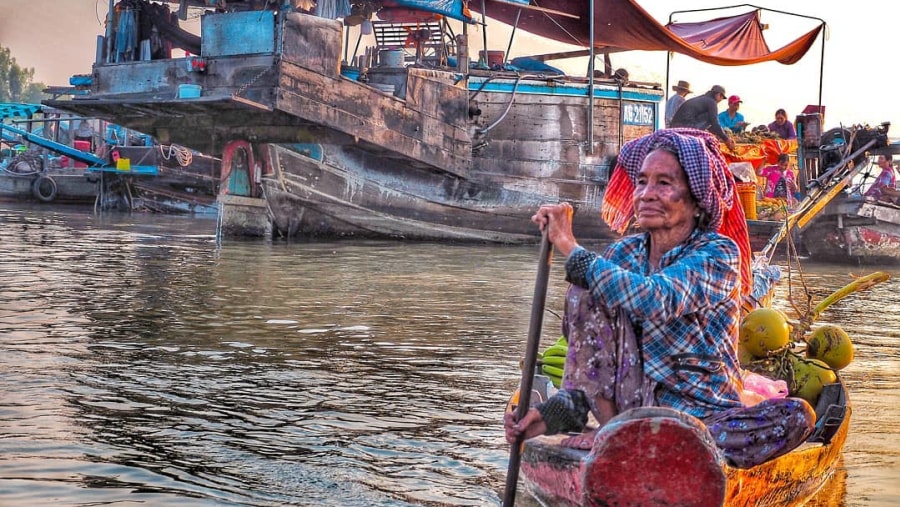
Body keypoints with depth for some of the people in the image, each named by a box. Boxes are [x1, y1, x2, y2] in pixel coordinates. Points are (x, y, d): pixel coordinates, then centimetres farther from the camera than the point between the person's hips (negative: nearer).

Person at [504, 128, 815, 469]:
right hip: (631, 402, 2)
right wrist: (557, 409, -14)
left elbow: (655, 302, -28)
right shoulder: (622, 254, 5)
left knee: (796, 416, -32)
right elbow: (588, 353, 4)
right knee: (585, 292, -13)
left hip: (703, 413, -2)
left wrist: (570, 248, -22)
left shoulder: (718, 253, -8)